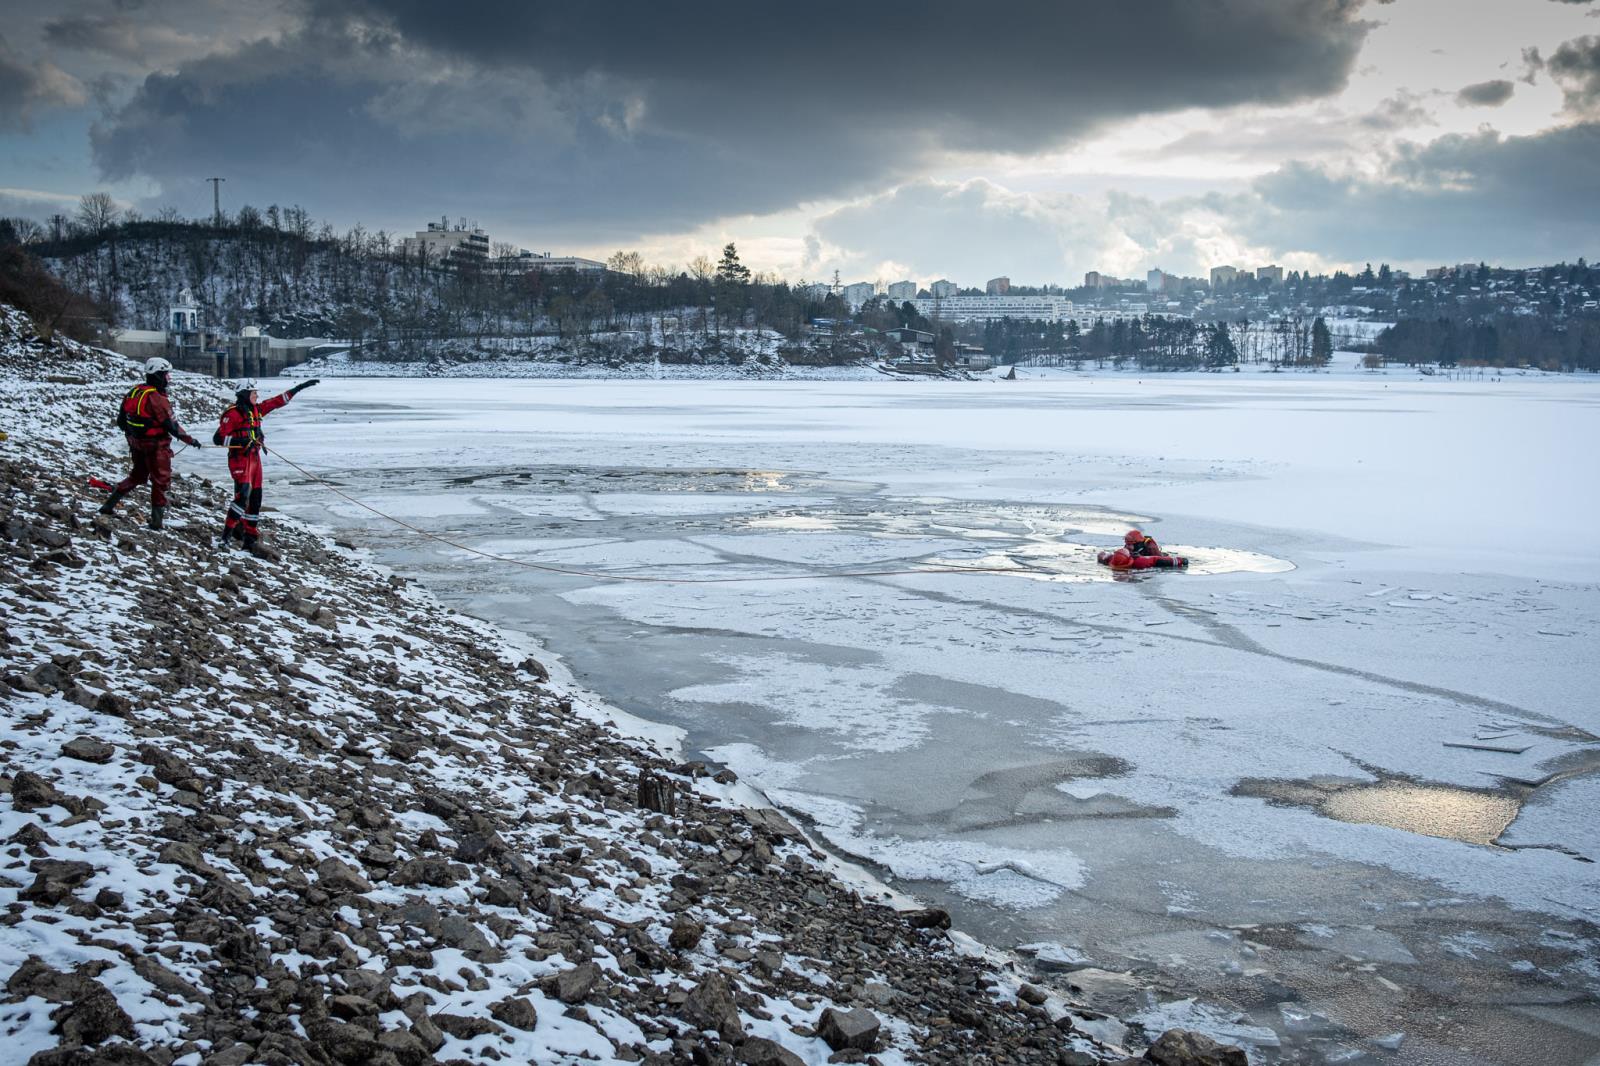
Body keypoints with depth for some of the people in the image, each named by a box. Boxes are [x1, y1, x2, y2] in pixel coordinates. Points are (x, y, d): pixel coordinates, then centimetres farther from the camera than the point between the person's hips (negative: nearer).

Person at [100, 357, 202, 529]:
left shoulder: (134, 392, 1)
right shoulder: (157, 398, -22)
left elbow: (121, 420, 9)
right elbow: (171, 426, -20)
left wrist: (131, 434, 26)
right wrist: (190, 440, -9)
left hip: (136, 443, 7)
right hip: (156, 446, -7)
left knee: (138, 475, 24)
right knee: (160, 480, 7)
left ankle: (110, 504, 20)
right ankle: (157, 518, 12)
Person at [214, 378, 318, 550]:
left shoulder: (256, 410, 11)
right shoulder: (233, 413, -10)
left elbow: (277, 401, 19)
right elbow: (218, 438, -13)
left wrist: (298, 388, 18)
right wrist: (240, 441, -25)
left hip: (254, 457, 8)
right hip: (240, 459, -8)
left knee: (255, 497, 8)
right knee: (243, 492, -24)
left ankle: (250, 535, 15)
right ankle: (229, 529, -18)